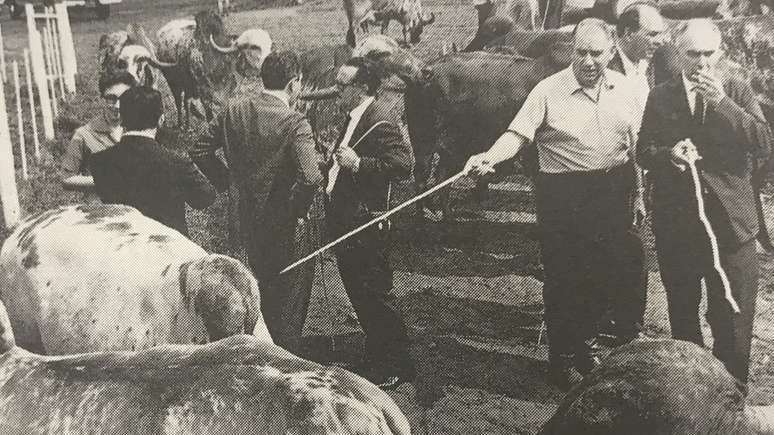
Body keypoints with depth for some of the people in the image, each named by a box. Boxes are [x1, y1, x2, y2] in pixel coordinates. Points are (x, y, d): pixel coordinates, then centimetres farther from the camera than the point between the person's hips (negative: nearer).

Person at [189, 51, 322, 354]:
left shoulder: (234, 109, -4)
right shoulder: (294, 123, -22)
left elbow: (199, 151, 3)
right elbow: (310, 177, -34)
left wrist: (226, 181, 10)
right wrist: (298, 210, -18)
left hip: (248, 219, 7)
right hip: (287, 226, -6)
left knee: (266, 294, 27)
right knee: (290, 306, 11)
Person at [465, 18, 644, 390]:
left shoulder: (621, 87, 5)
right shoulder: (549, 90, -9)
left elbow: (635, 141, 11)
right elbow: (518, 134, -16)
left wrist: (638, 192, 11)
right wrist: (488, 158, -34)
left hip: (612, 192, 4)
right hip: (563, 195, -4)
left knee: (603, 273, 12)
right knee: (562, 277, 4)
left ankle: (586, 343, 34)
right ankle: (562, 358, 20)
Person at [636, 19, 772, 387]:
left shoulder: (738, 92, 3)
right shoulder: (660, 97, 4)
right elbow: (643, 152, 1)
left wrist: (721, 102, -18)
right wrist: (669, 154, -21)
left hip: (730, 222, -1)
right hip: (675, 225, 1)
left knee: (734, 322, 2)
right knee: (682, 317, 16)